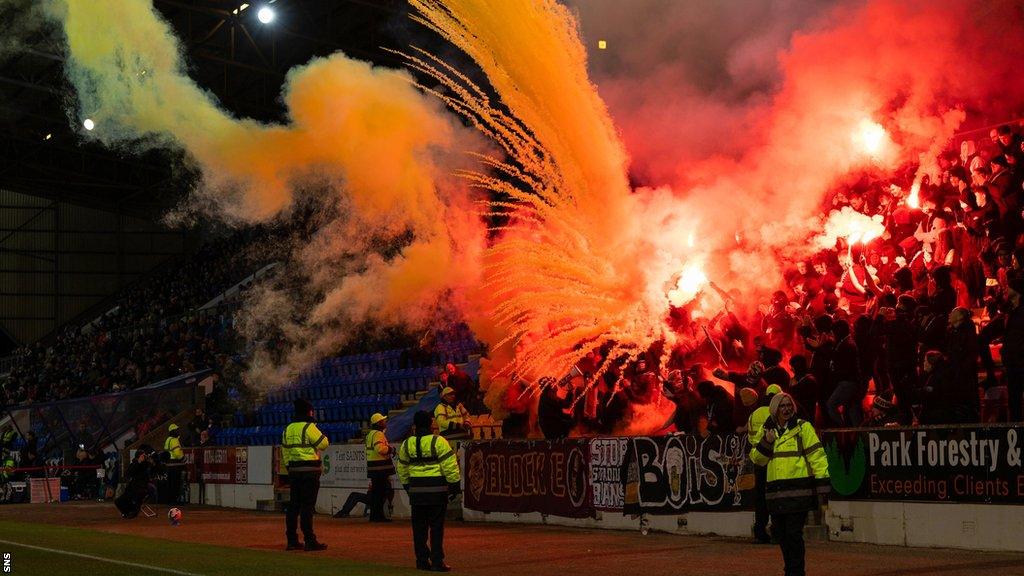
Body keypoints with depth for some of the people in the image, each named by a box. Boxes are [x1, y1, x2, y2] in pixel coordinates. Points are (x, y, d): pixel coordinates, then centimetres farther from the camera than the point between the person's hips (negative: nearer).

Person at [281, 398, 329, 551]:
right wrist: (320, 432, 7)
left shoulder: (288, 429, 13)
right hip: (309, 471, -7)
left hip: (293, 471, 7)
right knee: (307, 505, -8)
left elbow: (284, 451, 17)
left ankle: (292, 540, 14)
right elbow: (324, 444, -9)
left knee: (294, 504, 11)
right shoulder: (309, 427, -10)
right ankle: (310, 541, -9)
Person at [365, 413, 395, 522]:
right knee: (380, 491, -7)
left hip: (373, 468, 10)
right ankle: (378, 515, -6)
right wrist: (391, 449, -11)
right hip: (380, 468, -10)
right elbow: (380, 448, -27)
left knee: (376, 491, 13)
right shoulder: (378, 434, -14)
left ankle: (375, 515, 18)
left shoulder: (370, 434, 20)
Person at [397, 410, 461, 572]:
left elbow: (402, 469, 16)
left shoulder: (407, 444, 6)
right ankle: (437, 561, -3)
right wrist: (455, 485, -2)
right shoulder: (438, 442, -9)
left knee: (419, 527, 11)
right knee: (437, 527, 0)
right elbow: (449, 466, -11)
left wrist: (407, 486, 28)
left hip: (416, 491, 4)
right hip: (437, 490, -4)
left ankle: (422, 560, 14)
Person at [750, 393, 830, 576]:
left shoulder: (803, 427, -1)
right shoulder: (767, 430, 13)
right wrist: (766, 442, -6)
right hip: (776, 492, 5)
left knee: (794, 533, -8)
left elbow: (816, 456, -5)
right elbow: (757, 458, 12)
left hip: (798, 491, -5)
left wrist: (822, 485, -11)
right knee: (781, 533, 11)